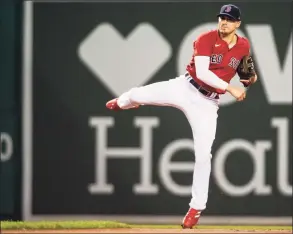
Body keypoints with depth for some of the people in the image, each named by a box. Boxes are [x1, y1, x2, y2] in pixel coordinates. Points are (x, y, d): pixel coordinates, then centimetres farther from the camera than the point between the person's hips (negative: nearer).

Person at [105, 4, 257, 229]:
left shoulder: (244, 46, -2)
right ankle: (122, 103, 45)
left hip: (207, 103, 1)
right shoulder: (206, 39, -16)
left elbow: (241, 67, 21)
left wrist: (250, 78, -1)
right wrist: (230, 88, -30)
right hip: (184, 89, -1)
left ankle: (197, 207, 6)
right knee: (137, 95, 1)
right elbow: (202, 72, -25)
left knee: (203, 155, -7)